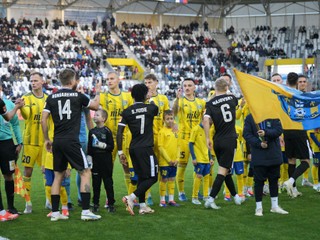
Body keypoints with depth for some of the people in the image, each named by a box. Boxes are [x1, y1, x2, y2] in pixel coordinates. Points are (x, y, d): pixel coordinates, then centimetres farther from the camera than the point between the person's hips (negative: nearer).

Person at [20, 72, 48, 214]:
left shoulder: (48, 99, 9)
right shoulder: (27, 98, -3)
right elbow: (26, 115, -21)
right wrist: (20, 107, -42)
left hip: (45, 142, 3)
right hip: (30, 141, -3)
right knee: (28, 171, -1)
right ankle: (28, 203, 5)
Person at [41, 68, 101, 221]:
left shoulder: (52, 97, 7)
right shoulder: (78, 96, -1)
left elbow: (43, 119, 4)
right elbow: (95, 106, 15)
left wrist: (46, 139, 14)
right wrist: (97, 92, 32)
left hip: (57, 142, 5)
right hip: (71, 141, -5)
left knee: (58, 175, 13)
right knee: (85, 173, 3)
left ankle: (55, 212, 11)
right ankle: (85, 211, -3)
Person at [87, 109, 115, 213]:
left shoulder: (107, 131, -6)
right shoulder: (92, 131, 7)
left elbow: (111, 146, -7)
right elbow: (89, 147, 9)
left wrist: (103, 145, -21)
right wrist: (89, 157, 2)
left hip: (106, 161, -4)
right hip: (95, 160, 4)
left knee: (108, 183, 2)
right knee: (96, 183, 8)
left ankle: (111, 204, 8)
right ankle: (96, 204, 16)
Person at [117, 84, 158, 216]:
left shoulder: (126, 112, 3)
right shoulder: (151, 108, -1)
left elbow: (119, 133, -2)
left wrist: (120, 152, 4)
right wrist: (150, 101, 45)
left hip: (133, 149, 5)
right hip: (146, 148, -5)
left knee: (141, 177, 16)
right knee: (152, 177, 0)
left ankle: (142, 206, 16)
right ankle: (131, 198, -16)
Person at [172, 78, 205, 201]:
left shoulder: (201, 102, 11)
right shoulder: (180, 101, -4)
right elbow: (174, 111, -26)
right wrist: (177, 98, -43)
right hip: (184, 136, -4)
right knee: (182, 164, -2)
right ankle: (181, 192, 6)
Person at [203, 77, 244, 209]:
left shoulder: (210, 103, -3)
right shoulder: (232, 98, 1)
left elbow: (206, 120, -17)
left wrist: (208, 138, -9)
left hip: (217, 140, 2)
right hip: (230, 139, -2)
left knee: (226, 170, 17)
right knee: (223, 171, -5)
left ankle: (236, 196, 30)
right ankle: (211, 199, -16)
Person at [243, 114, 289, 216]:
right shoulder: (249, 118, -2)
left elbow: (279, 130, -8)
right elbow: (246, 134, -5)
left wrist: (266, 132, -25)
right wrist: (259, 143, -17)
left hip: (274, 154, 2)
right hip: (258, 157, -2)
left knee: (274, 180, 12)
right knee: (259, 181, 0)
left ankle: (275, 206, 24)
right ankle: (258, 207, 11)